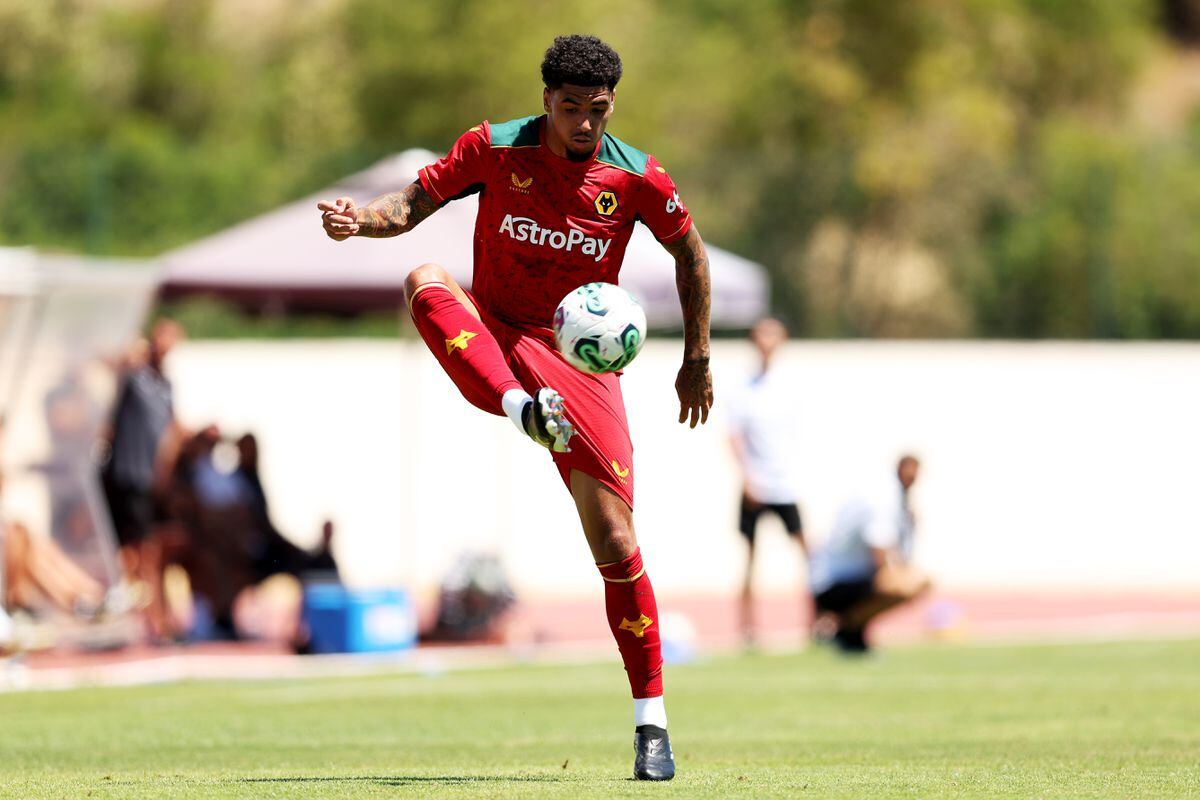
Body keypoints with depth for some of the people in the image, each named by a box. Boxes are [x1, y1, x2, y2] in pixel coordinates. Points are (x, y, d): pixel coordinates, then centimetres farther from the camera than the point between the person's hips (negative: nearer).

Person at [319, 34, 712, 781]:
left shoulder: (638, 179, -6)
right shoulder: (495, 149, -7)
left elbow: (691, 251, 9)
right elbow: (417, 201, -5)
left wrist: (697, 360, 12)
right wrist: (362, 219, -28)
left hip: (582, 361, -1)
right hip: (491, 340, 1)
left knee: (615, 541, -8)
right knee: (426, 281, -32)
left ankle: (652, 723, 3)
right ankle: (524, 412, -51)